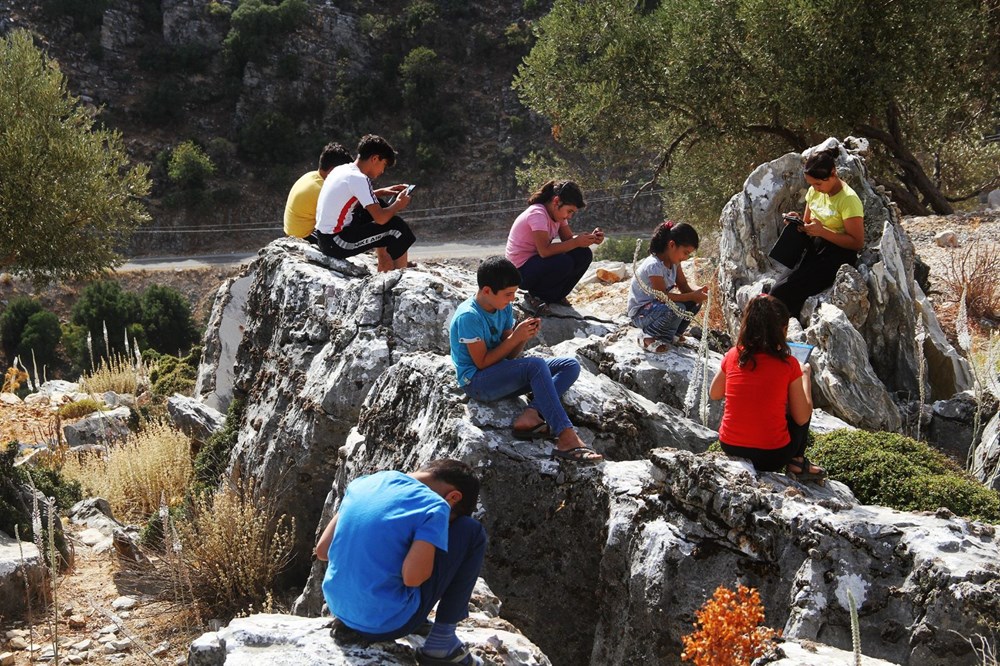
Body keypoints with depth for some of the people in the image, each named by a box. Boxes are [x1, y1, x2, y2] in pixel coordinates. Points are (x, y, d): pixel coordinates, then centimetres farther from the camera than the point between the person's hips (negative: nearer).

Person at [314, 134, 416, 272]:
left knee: (376, 208, 23)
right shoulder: (359, 179, -19)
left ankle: (385, 270, 26)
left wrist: (381, 192, 21)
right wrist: (398, 204, -2)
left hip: (322, 236, 10)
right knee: (397, 227, -3)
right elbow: (380, 218, -21)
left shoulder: (342, 169, 8)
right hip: (335, 244, -10)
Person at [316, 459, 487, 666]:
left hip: (340, 611, 7)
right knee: (472, 533, 6)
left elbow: (322, 551, 7)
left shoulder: (363, 483, 6)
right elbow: (412, 577, -23)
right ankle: (442, 641, 5)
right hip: (388, 624, -7)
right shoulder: (434, 507, -12)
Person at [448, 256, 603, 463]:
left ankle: (530, 415, -27)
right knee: (536, 366, -33)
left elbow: (510, 355, 8)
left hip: (501, 376, 9)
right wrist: (515, 337, -18)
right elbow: (482, 362, -18)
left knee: (571, 366, -5)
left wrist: (523, 337, -12)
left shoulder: (504, 308, 6)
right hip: (476, 382, -9)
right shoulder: (468, 317, -18)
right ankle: (567, 440, -39)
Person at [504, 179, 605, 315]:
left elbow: (568, 238, 2)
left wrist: (591, 238, -17)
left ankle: (555, 296, 6)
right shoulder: (537, 214, -25)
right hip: (521, 271, -9)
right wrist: (577, 242, -31)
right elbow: (544, 250, -33)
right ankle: (535, 297, -9)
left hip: (537, 261, 9)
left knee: (584, 255, -7)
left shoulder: (557, 212, 3)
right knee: (564, 263, -34)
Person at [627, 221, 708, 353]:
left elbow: (684, 286, 2)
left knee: (694, 303, -3)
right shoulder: (653, 265, -27)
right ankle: (648, 338, -12)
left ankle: (671, 335, 10)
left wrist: (697, 291, -20)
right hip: (639, 313, -9)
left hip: (656, 305, 9)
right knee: (677, 308, -33)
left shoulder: (674, 261, 0)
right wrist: (692, 296, -29)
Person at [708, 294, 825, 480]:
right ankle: (797, 462, 20)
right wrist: (805, 375, 9)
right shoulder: (788, 364, -13)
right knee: (800, 406, 20)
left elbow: (714, 394, 14)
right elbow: (802, 418, -3)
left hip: (730, 448, 3)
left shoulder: (733, 356, -4)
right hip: (772, 457, -3)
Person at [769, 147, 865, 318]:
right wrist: (798, 223, -3)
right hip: (814, 250, 7)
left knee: (782, 291, -24)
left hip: (837, 255, -7)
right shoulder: (814, 192, 9)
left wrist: (822, 231, -21)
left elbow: (857, 243, -14)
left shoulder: (848, 200, -13)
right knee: (777, 289, -18)